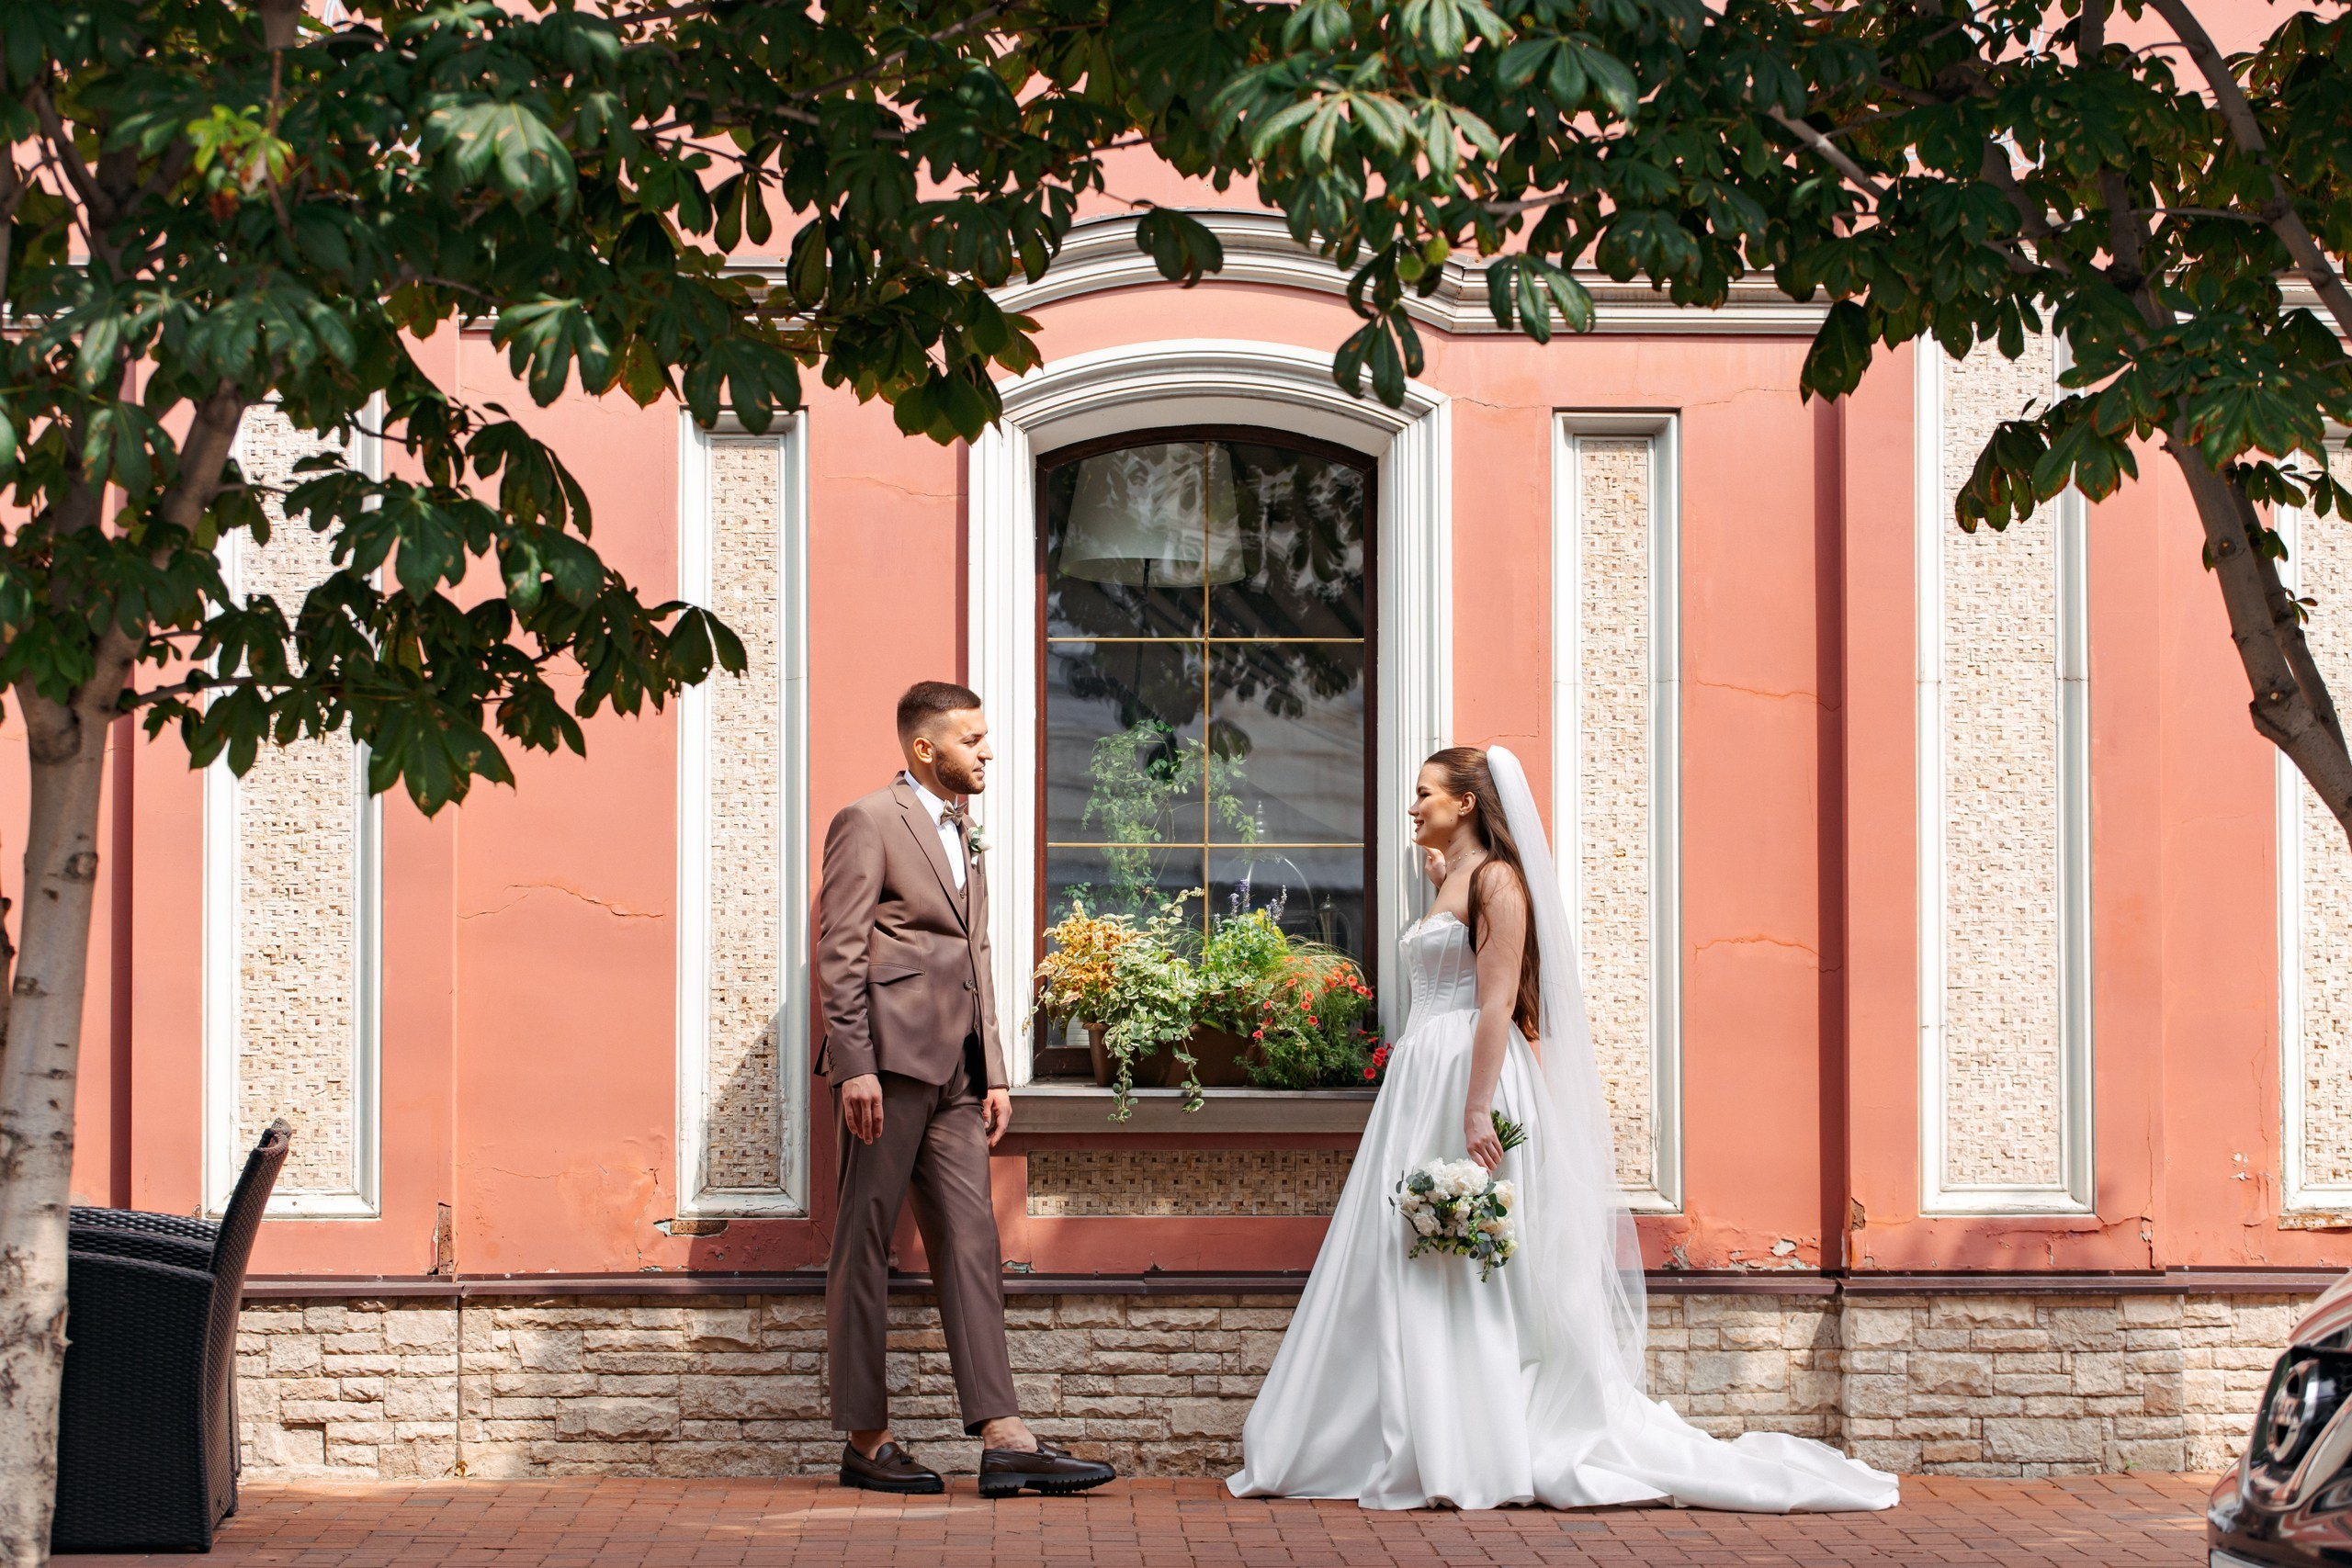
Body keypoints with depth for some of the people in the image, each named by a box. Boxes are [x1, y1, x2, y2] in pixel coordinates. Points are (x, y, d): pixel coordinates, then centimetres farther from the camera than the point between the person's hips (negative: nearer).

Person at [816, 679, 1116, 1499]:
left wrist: (993, 1073, 16)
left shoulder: (963, 834, 21)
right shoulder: (868, 822, -5)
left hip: (954, 1073, 8)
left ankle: (1003, 1439, -3)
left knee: (971, 1243, 1)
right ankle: (865, 1441, 4)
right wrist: (854, 1066, -17)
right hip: (889, 1062, -8)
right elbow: (839, 954, -10)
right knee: (864, 1246, -1)